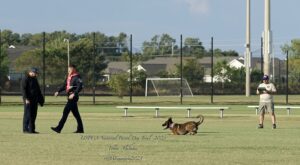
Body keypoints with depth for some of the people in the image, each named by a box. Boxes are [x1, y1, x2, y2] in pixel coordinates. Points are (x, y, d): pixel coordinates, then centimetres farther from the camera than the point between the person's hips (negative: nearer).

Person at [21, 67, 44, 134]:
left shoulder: (34, 79, 18)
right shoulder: (25, 79, -9)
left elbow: (38, 89, 25)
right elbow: (23, 89, -16)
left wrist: (40, 98, 19)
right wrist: (26, 98, -23)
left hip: (34, 100, 8)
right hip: (28, 100, -8)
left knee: (33, 115, 8)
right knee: (27, 115, -7)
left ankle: (32, 129, 13)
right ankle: (25, 129, -4)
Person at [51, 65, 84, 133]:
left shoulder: (76, 77, -11)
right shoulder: (68, 77, 16)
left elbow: (80, 87, -21)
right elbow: (64, 85, 23)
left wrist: (74, 94, -29)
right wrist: (58, 91, 10)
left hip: (73, 97, -9)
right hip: (70, 96, 9)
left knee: (66, 111, -11)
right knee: (75, 113, 12)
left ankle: (59, 128, -12)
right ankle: (80, 129, 16)